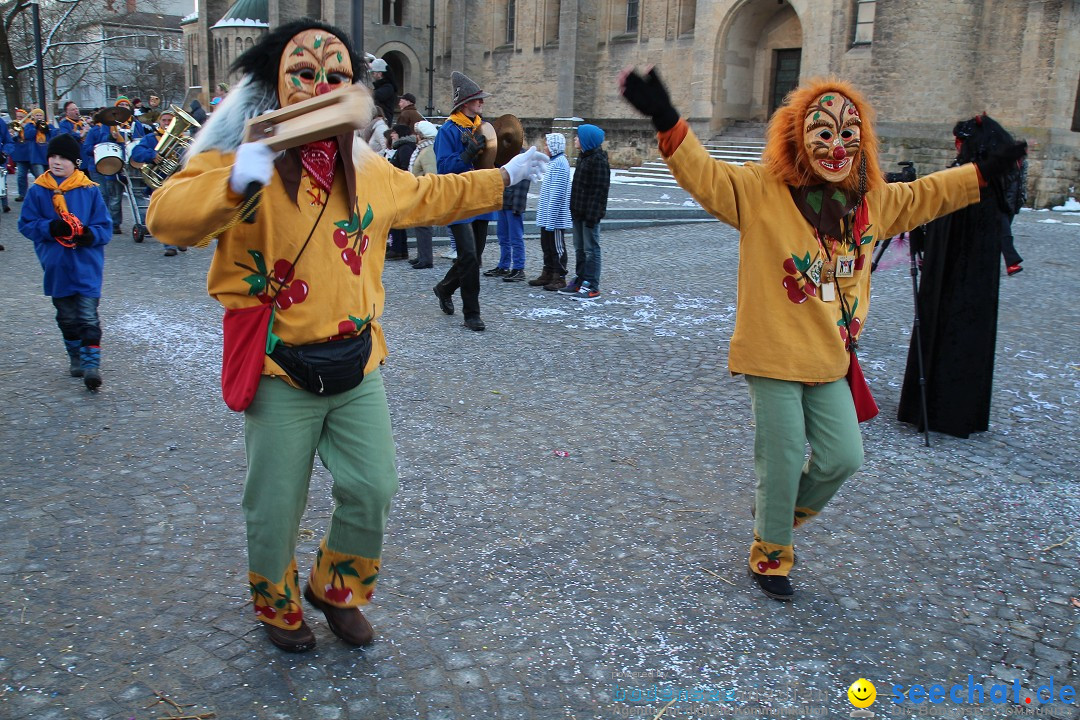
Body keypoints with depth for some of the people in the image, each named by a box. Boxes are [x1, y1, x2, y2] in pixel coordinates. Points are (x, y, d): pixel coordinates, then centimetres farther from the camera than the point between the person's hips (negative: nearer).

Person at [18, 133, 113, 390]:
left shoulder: (90, 191, -3)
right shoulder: (37, 191, 1)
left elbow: (105, 227, -1)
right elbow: (26, 223, 3)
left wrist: (91, 234, -22)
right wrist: (50, 228, -16)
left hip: (87, 265, -2)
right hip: (56, 266, 3)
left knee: (88, 316, -8)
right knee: (67, 316, 14)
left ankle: (91, 364, -6)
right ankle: (75, 358, 31)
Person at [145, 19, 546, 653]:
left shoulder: (368, 170, 7)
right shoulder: (242, 158, -11)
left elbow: (427, 195, 26)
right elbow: (167, 216, -25)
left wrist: (502, 179, 29)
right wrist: (233, 183, -44)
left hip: (358, 366, 5)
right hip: (281, 372, -4)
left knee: (372, 492, 10)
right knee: (277, 509, 9)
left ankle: (336, 590, 38)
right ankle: (278, 607, 39)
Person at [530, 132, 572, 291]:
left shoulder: (559, 163, -17)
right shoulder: (554, 162, 14)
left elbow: (557, 192, -22)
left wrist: (551, 217, -22)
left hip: (555, 215, -10)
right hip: (548, 215, 10)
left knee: (557, 246, -2)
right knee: (546, 244, 15)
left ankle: (560, 277, 4)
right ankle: (548, 274, 24)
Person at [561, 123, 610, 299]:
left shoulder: (598, 160, -15)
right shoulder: (583, 157, 14)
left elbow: (600, 189, -19)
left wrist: (592, 215, -22)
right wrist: (574, 210, 17)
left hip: (590, 213, -10)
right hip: (579, 212, 10)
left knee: (591, 249, -4)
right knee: (579, 248, 14)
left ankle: (592, 287, 0)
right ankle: (580, 281, 23)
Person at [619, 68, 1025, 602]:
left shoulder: (873, 201, 7)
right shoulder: (760, 190, -11)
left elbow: (925, 195, 24)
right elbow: (704, 175, -22)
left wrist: (984, 173, 28)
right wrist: (667, 122, -37)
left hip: (831, 358, 6)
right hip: (773, 355, -6)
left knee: (843, 458, 8)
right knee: (784, 462, 2)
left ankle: (779, 512, 38)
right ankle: (770, 557, 27)